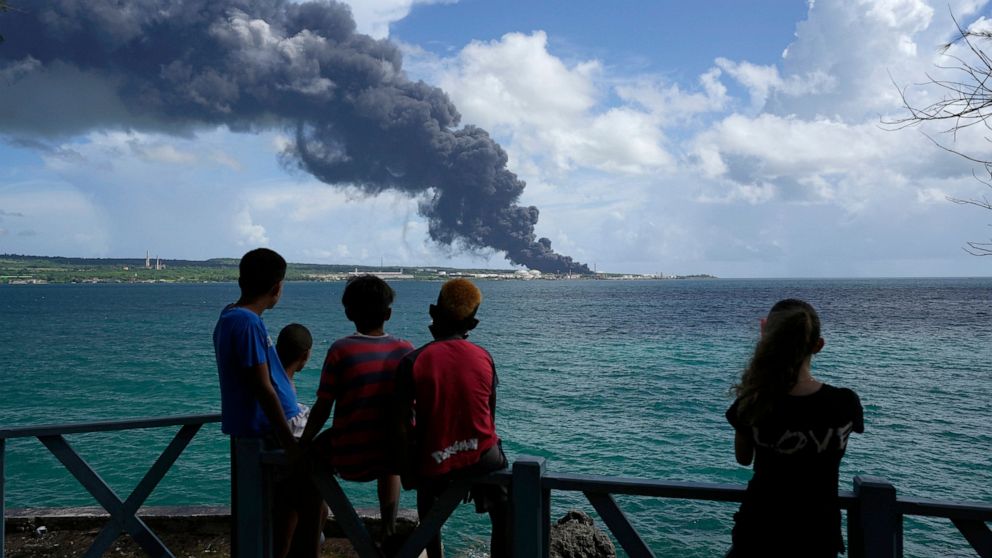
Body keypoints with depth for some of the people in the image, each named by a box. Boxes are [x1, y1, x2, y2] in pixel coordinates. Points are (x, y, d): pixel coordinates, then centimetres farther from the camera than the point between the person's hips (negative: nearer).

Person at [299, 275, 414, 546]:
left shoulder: (340, 350, -12)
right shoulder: (406, 350, -4)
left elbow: (322, 410, -9)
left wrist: (302, 443, 8)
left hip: (350, 458, -3)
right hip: (397, 454, 3)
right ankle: (388, 531, 42)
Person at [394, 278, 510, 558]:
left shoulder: (413, 362, -13)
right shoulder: (484, 357, -5)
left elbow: (403, 424, -12)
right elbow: (489, 413, 3)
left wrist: (410, 468, 3)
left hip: (436, 464, -1)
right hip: (482, 459, 1)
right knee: (503, 508, 32)